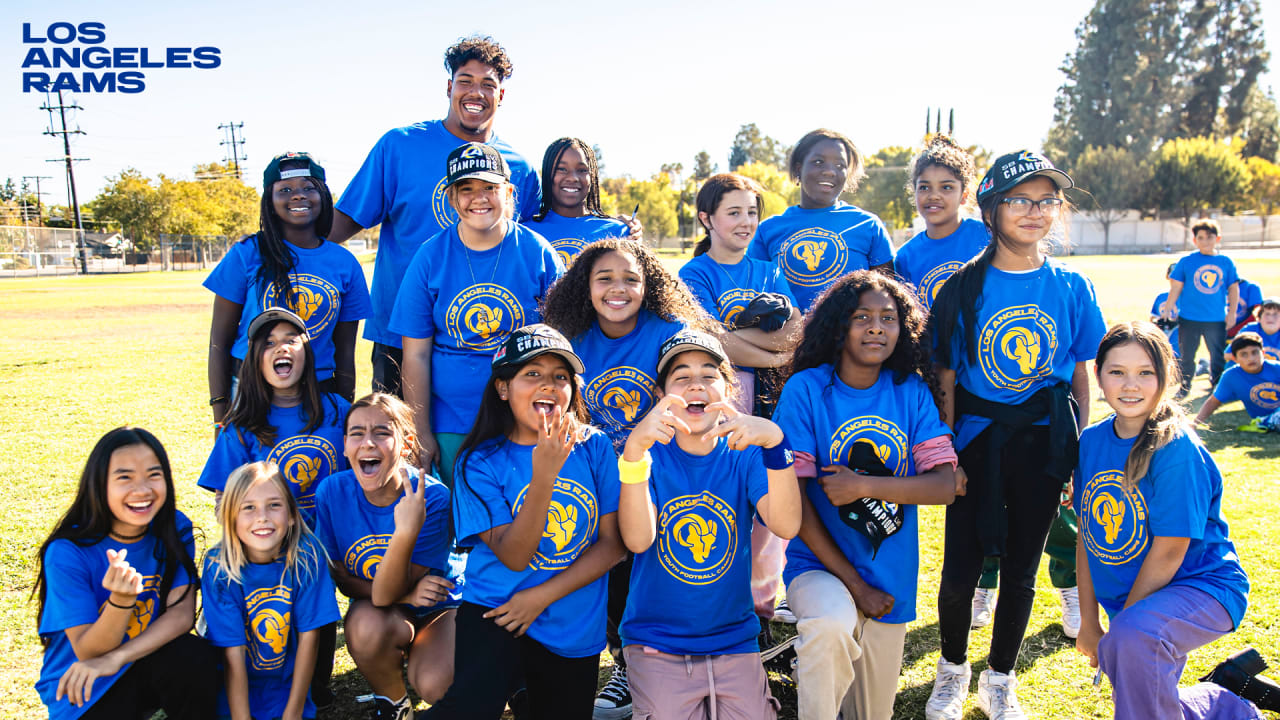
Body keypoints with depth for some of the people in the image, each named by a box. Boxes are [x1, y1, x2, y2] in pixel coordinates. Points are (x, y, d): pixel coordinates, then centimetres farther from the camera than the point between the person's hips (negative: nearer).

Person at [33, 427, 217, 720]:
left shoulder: (175, 529, -8)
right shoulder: (67, 552, -18)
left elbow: (182, 613, -13)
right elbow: (88, 652, -17)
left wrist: (115, 658, -26)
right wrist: (121, 599, -36)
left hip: (149, 665, 3)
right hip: (85, 694, -3)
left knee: (196, 657, -26)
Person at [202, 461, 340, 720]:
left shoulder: (307, 556, -15)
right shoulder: (218, 567, -15)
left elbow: (309, 636, -10)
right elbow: (233, 652, -15)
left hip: (289, 687, 0)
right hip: (235, 691, 1)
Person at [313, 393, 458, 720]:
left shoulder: (431, 498, -27)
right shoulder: (333, 492, -16)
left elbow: (385, 594, -29)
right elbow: (338, 575, -7)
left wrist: (406, 533, -48)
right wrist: (405, 593, -24)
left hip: (439, 607, -2)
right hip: (377, 610, 2)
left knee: (435, 686, -29)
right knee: (367, 626, -33)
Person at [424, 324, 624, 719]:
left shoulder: (595, 447, -5)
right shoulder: (480, 462, -9)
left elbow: (612, 543, -4)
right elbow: (514, 557, -16)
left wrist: (543, 595, -11)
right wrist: (544, 475, -28)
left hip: (576, 628, 3)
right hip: (496, 612, -2)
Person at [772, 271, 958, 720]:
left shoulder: (912, 392, -2)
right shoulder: (807, 389, -12)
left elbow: (945, 485, -8)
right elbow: (792, 497, -14)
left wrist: (864, 486, -22)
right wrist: (854, 584, -13)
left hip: (892, 577, 4)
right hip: (819, 565, -3)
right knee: (833, 622, -37)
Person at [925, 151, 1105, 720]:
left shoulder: (1072, 289, 0)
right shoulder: (963, 288, -4)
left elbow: (1081, 379, 5)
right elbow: (946, 380, -2)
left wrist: (1081, 454, 2)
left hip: (1042, 442, 2)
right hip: (976, 439, -1)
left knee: (1020, 568, 12)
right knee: (960, 567, 0)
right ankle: (952, 667, 28)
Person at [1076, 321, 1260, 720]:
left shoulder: (1177, 449, -23)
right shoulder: (1092, 440, -4)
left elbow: (1169, 552, -21)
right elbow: (1088, 533, 1)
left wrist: (1120, 622, -14)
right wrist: (1088, 621, 2)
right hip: (1133, 600, 7)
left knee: (1134, 637, -38)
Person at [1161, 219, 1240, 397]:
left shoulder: (1226, 262, 2)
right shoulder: (1186, 261, -2)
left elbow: (1233, 288, 8)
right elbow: (1176, 287, 1)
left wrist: (1232, 312, 6)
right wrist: (1167, 309, 0)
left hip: (1217, 319, 1)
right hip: (1189, 318, -1)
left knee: (1218, 354, 10)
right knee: (1186, 354, 7)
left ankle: (1217, 383, 29)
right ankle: (1185, 386, 21)